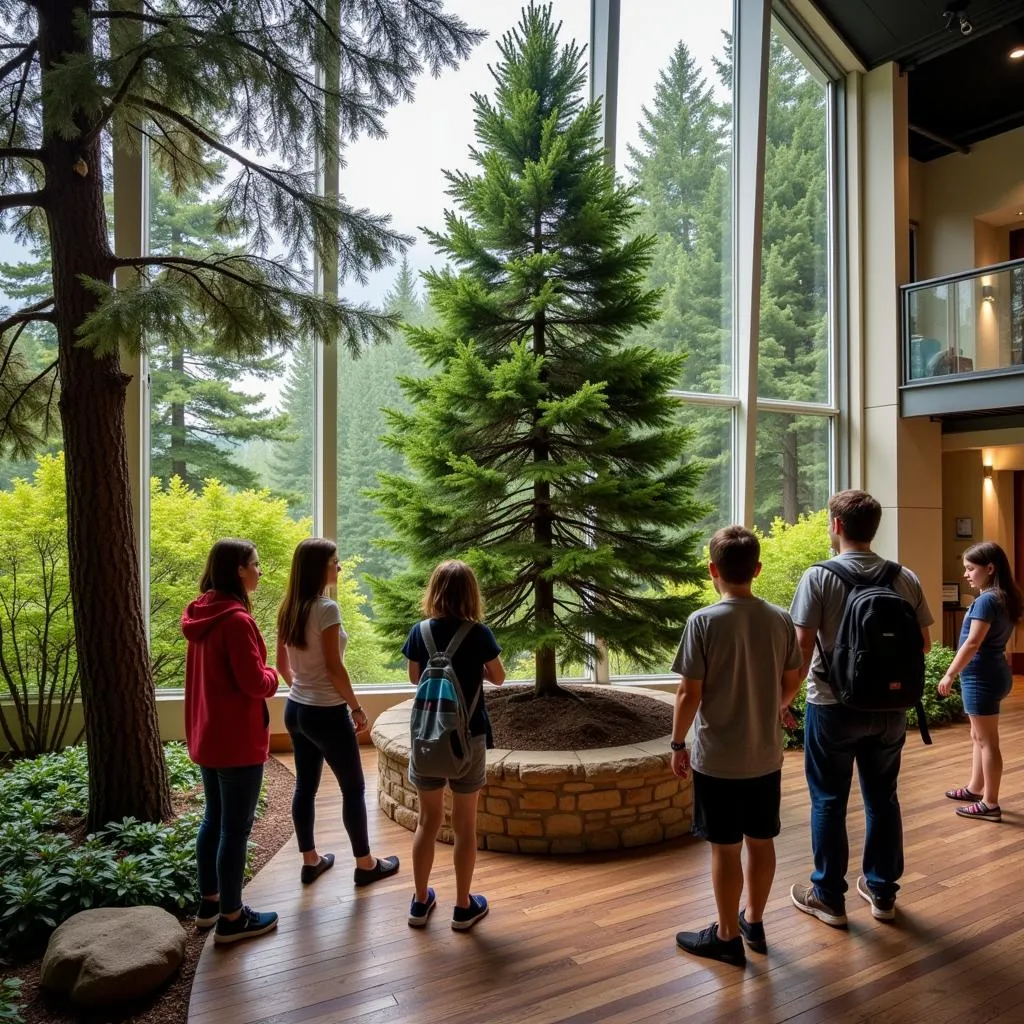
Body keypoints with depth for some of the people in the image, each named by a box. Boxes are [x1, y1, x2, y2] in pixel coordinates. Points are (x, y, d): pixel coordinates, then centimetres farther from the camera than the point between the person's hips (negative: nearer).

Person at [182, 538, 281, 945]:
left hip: (207, 736, 9)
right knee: (236, 827, 3)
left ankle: (209, 901, 33)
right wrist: (272, 676, -2)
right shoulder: (236, 619, -22)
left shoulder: (201, 615, 7)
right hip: (237, 740, -9)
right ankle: (231, 918, 15)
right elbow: (254, 683, -22)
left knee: (214, 819, 20)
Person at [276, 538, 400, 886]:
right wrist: (357, 709, -11)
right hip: (326, 713, -8)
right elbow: (334, 667, -20)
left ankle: (310, 861, 30)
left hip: (296, 709, 8)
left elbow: (281, 663, 11)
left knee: (305, 786, 17)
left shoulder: (288, 608, 4)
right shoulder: (326, 608, -21)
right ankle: (365, 864, 20)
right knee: (353, 788, 7)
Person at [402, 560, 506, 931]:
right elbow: (498, 678, 2)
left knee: (428, 821, 17)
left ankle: (420, 902, 29)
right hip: (468, 737, -2)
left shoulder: (420, 632, -6)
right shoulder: (479, 634, -13)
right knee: (464, 825, 11)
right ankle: (463, 907, 24)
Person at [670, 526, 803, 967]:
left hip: (718, 758, -5)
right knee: (761, 841, 19)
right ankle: (753, 922, 37)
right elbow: (791, 684, 5)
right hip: (766, 755, 5)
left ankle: (727, 936, 23)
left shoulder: (703, 621, -18)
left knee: (725, 848, 8)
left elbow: (689, 693, -15)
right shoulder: (780, 619, -4)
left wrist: (678, 743, -1)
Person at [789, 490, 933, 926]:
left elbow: (802, 647, -16)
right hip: (889, 707, 4)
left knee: (829, 802, 9)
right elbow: (922, 643, 5)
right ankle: (882, 893, 30)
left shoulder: (819, 576, -14)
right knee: (882, 798, 17)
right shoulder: (906, 578, -2)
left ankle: (829, 897, 20)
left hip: (834, 706, -4)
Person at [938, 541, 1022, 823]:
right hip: (991, 673, 10)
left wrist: (950, 674, -14)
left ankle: (990, 804, 9)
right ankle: (975, 788, 33)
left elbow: (973, 643, -21)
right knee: (979, 736, 20)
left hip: (982, 677, -10)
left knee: (987, 740, -1)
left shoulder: (986, 600, -20)